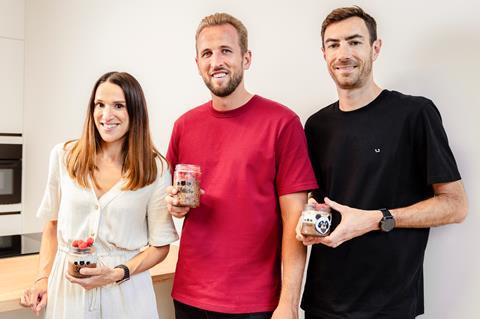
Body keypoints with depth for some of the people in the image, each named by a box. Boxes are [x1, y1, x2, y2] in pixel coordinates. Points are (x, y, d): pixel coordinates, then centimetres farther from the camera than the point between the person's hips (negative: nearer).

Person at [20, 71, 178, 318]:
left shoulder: (155, 168, -9)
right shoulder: (64, 156, -3)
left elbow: (160, 245, -4)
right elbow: (53, 224, 8)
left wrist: (117, 274, -16)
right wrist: (44, 278, 2)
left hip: (125, 290, -2)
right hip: (66, 286, 2)